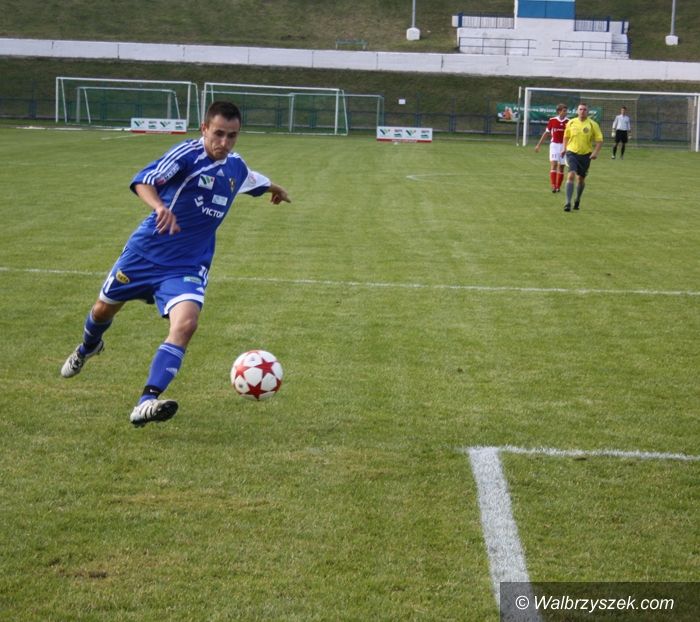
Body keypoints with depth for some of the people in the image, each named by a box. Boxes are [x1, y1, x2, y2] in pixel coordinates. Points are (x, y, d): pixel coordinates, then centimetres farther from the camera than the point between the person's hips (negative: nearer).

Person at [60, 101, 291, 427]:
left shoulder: (236, 167, 2)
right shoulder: (187, 153, -18)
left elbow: (255, 180, 29)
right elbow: (143, 180, -32)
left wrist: (275, 189, 48)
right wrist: (159, 206, -52)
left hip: (188, 265, 3)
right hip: (147, 251, -3)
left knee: (186, 323, -24)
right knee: (104, 308, 18)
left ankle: (146, 403, -31)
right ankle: (87, 348, 55)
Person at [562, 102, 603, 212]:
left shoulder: (592, 124, -5)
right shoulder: (571, 123, 1)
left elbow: (599, 140, -3)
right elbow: (566, 136, 18)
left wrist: (595, 152, -15)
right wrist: (565, 148, 9)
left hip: (585, 154, 0)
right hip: (572, 152, 0)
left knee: (581, 178, 11)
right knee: (571, 175, -18)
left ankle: (577, 200, 36)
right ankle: (568, 203, -19)